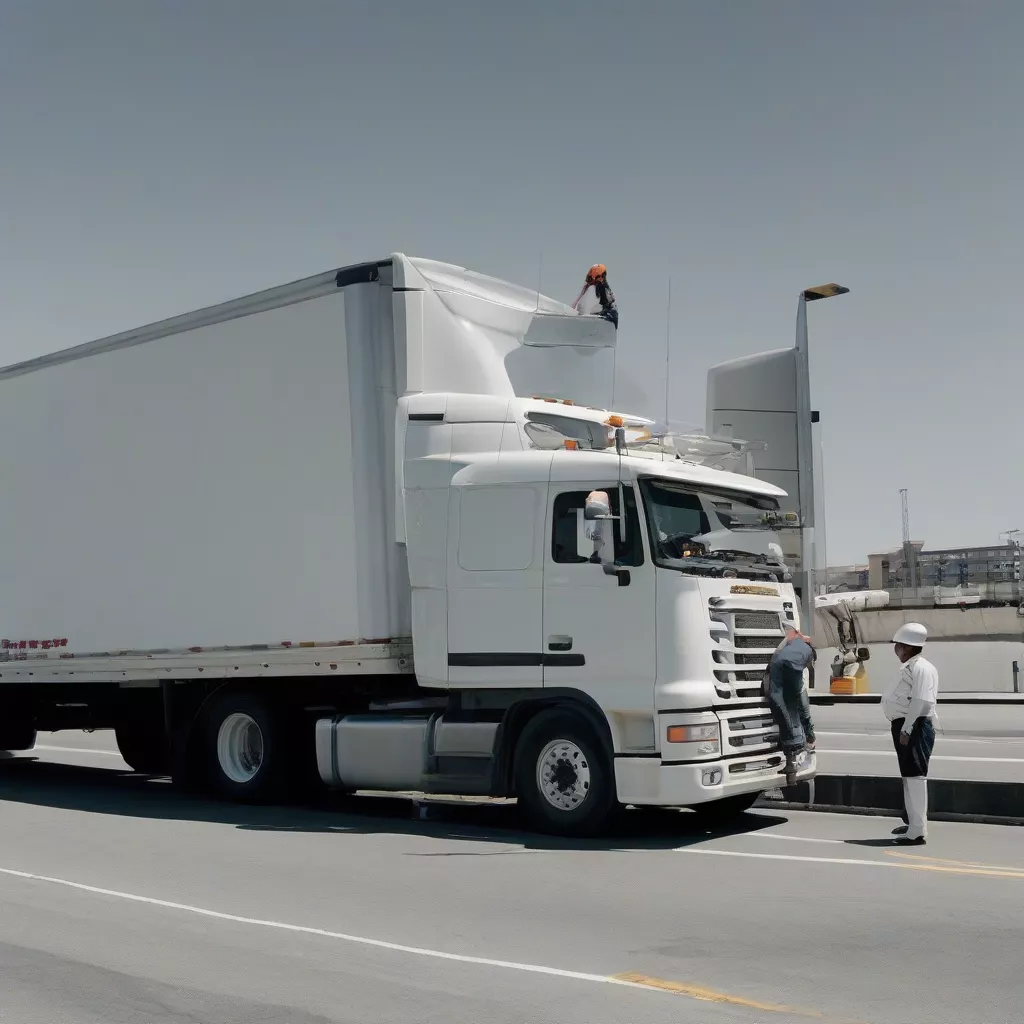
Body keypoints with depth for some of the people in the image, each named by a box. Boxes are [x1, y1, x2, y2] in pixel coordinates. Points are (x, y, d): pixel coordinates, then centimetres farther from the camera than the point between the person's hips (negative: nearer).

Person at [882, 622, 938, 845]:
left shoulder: (921, 668, -15)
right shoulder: (909, 667, 17)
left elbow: (921, 701, -23)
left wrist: (907, 729, -24)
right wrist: (902, 729, 16)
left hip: (915, 727, -11)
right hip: (905, 726, 11)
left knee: (915, 776, -10)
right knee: (908, 776, 19)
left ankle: (918, 831, -9)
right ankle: (912, 822, 32)